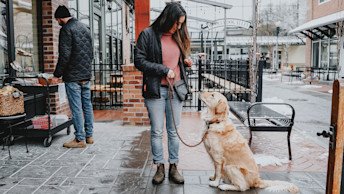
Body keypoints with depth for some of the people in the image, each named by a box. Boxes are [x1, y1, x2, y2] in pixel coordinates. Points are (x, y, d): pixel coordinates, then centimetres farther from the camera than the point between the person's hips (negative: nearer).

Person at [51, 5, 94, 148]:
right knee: (87, 105, 12)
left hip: (73, 76, -8)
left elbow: (64, 55, -17)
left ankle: (80, 139, 5)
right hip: (86, 75, 8)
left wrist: (57, 74, -10)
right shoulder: (84, 27, 15)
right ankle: (89, 136, 20)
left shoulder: (66, 29, -10)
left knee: (76, 108, -2)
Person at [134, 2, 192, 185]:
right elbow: (139, 61, -9)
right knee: (157, 131, 2)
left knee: (174, 131, 8)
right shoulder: (147, 34, -4)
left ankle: (173, 167, 18)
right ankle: (160, 167, 16)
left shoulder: (177, 36, 13)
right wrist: (164, 70, -12)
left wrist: (184, 62, 2)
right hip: (156, 90, -4)